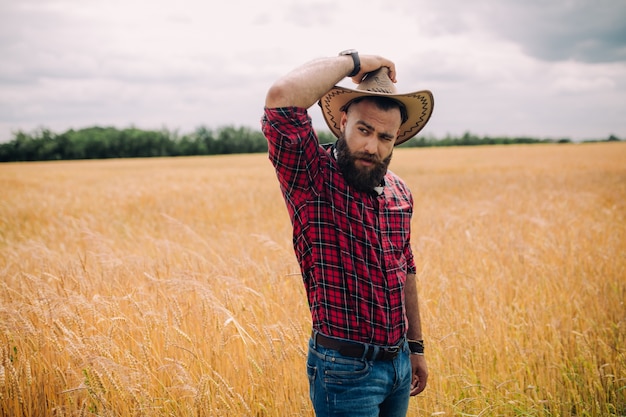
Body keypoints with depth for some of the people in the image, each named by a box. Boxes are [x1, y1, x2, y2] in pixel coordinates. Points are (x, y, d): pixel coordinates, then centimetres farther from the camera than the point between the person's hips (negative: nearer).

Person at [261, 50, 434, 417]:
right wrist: (353, 61, -20)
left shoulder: (400, 193, 4)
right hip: (346, 368, -6)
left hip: (399, 362, 6)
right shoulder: (314, 178, -14)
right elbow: (282, 98, -31)